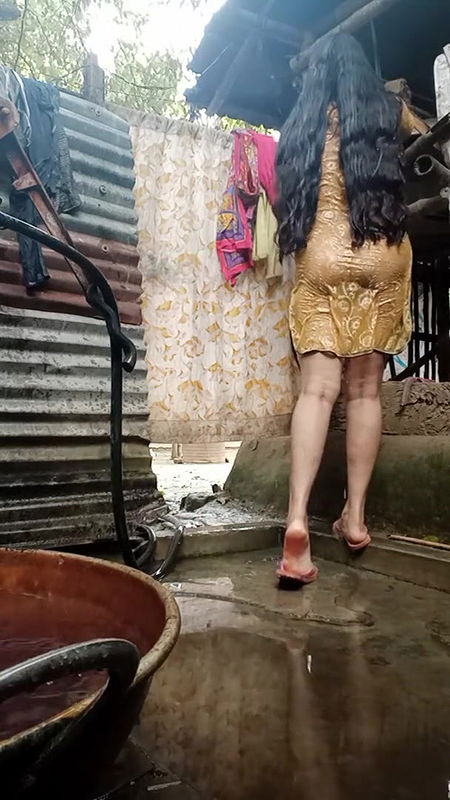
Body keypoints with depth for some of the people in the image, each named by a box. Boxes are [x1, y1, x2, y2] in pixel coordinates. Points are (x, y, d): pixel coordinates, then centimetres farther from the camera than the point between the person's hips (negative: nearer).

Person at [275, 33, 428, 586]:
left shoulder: (302, 126, 14)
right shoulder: (387, 111, 12)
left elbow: (292, 197, 23)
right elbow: (426, 134, 34)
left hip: (321, 261, 1)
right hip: (381, 259, 0)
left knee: (318, 389, -7)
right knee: (365, 390, 3)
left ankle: (297, 518, -21)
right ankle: (355, 516, 5)